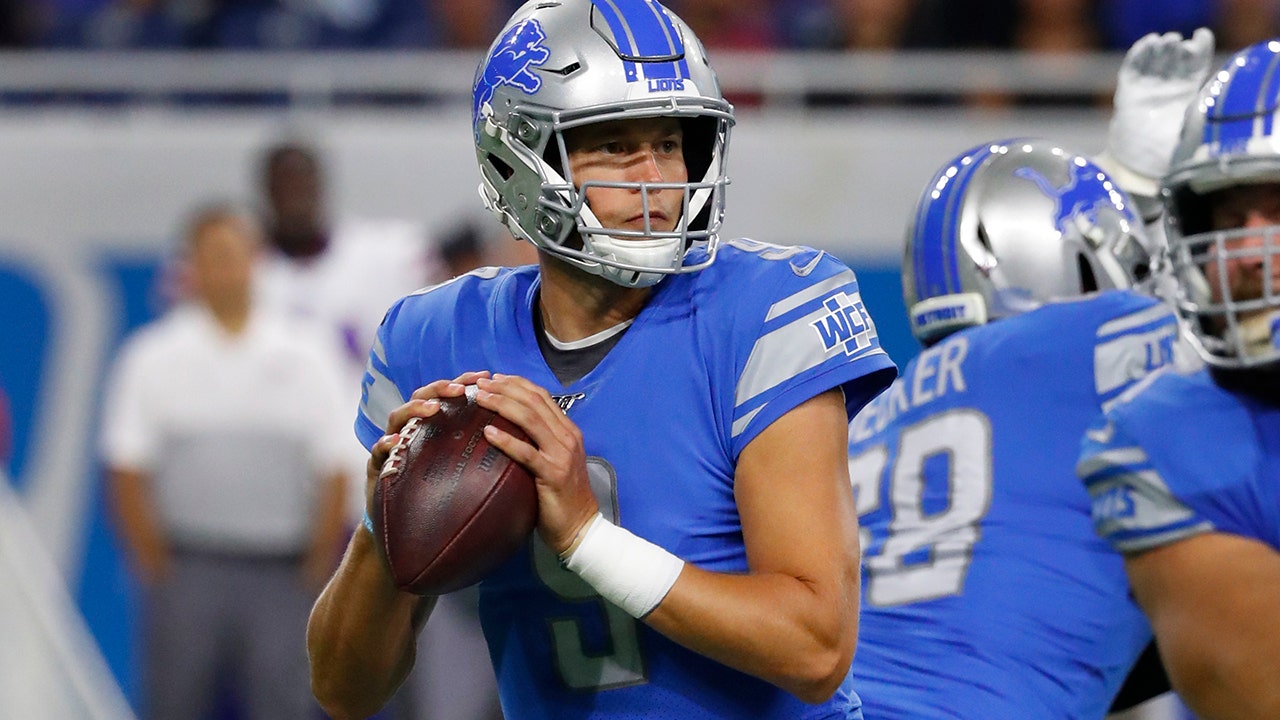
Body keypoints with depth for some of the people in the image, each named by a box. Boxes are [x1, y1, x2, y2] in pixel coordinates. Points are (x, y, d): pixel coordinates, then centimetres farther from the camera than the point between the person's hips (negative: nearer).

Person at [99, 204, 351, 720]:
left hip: (283, 576, 1)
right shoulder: (152, 358, 3)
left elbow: (334, 473, 5)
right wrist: (154, 565, -7)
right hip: (188, 570, -1)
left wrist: (315, 571, -2)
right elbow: (127, 470, 0)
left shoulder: (308, 357, 5)